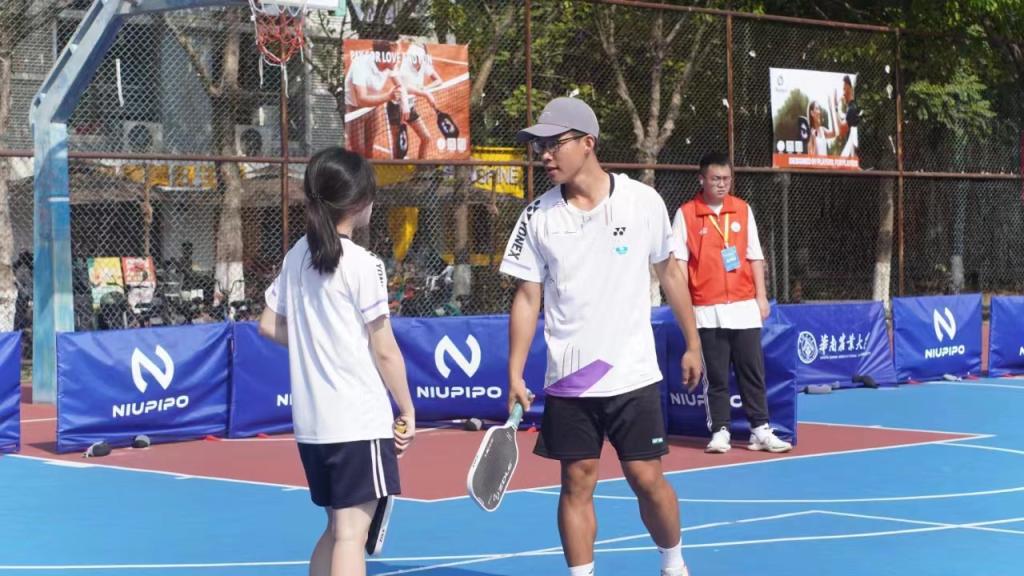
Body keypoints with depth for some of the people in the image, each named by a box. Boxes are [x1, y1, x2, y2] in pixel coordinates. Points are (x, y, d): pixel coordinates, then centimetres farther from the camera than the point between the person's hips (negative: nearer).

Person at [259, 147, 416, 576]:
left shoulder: (297, 255, 7)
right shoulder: (363, 265, -12)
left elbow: (270, 326, 13)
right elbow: (385, 352, -10)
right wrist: (408, 413, -2)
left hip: (311, 422, 7)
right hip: (359, 421, -7)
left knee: (336, 529, 18)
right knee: (351, 533, -4)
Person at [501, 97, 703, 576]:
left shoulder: (643, 201, -4)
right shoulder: (538, 217, -1)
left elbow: (669, 272, 8)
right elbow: (527, 299, 2)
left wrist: (692, 344, 10)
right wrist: (514, 375, -3)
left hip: (633, 375, -1)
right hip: (568, 380, 1)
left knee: (646, 479, 2)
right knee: (577, 482, 3)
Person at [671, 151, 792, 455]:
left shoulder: (743, 210, 9)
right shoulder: (686, 214, 0)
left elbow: (754, 256, 11)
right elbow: (679, 261, -2)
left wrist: (761, 296, 6)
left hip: (744, 307, 3)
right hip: (707, 310, -3)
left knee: (753, 372, 3)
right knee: (716, 376, 1)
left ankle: (760, 431, 8)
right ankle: (719, 432, 9)